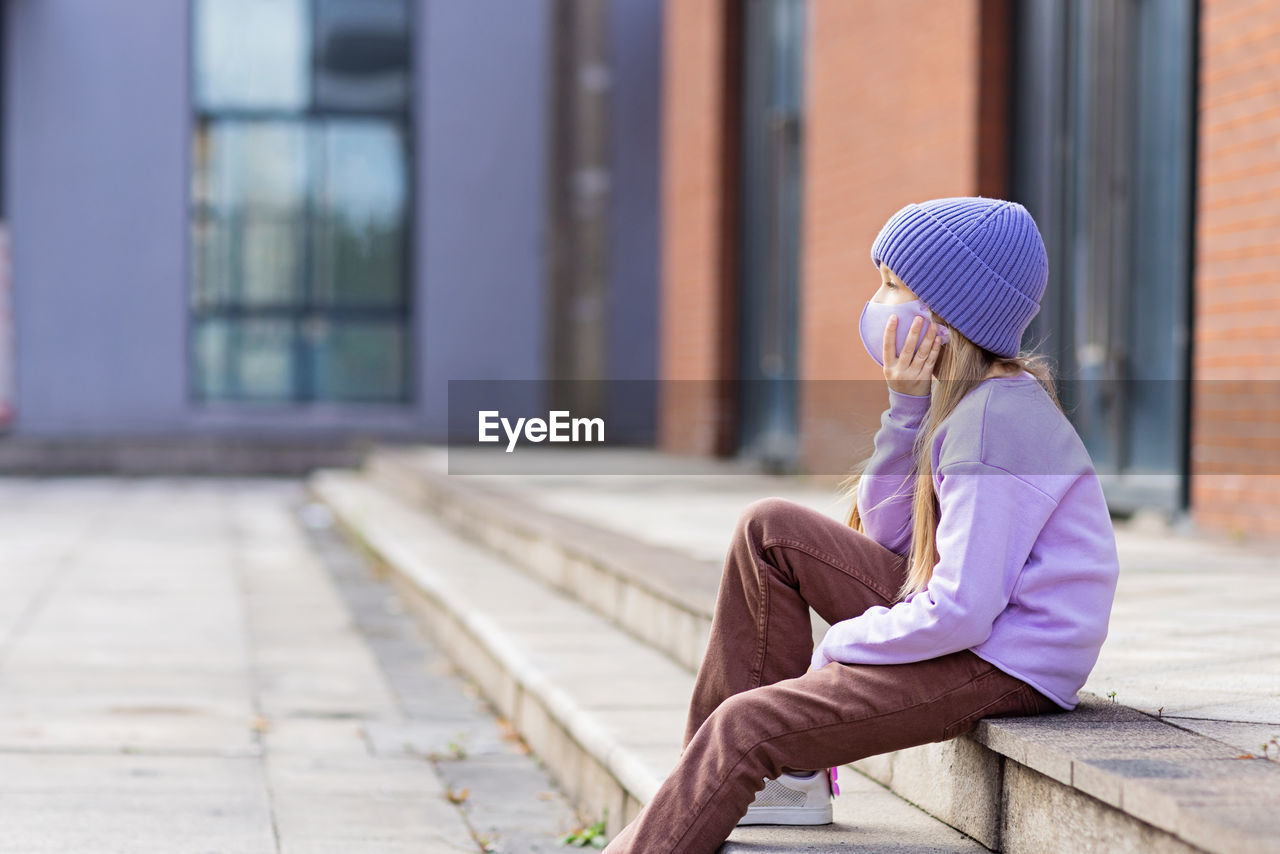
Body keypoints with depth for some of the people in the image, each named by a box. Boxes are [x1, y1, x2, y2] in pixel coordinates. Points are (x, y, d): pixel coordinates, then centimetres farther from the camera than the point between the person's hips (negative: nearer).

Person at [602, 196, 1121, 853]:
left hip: (1007, 668, -10)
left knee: (744, 725, -13)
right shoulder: (969, 400, 11)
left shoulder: (993, 423, -21)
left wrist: (839, 645, -10)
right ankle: (784, 772, 10)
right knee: (768, 528, 9)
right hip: (972, 626, 10)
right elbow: (886, 536, 11)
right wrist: (906, 406, -1)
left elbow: (960, 613, -26)